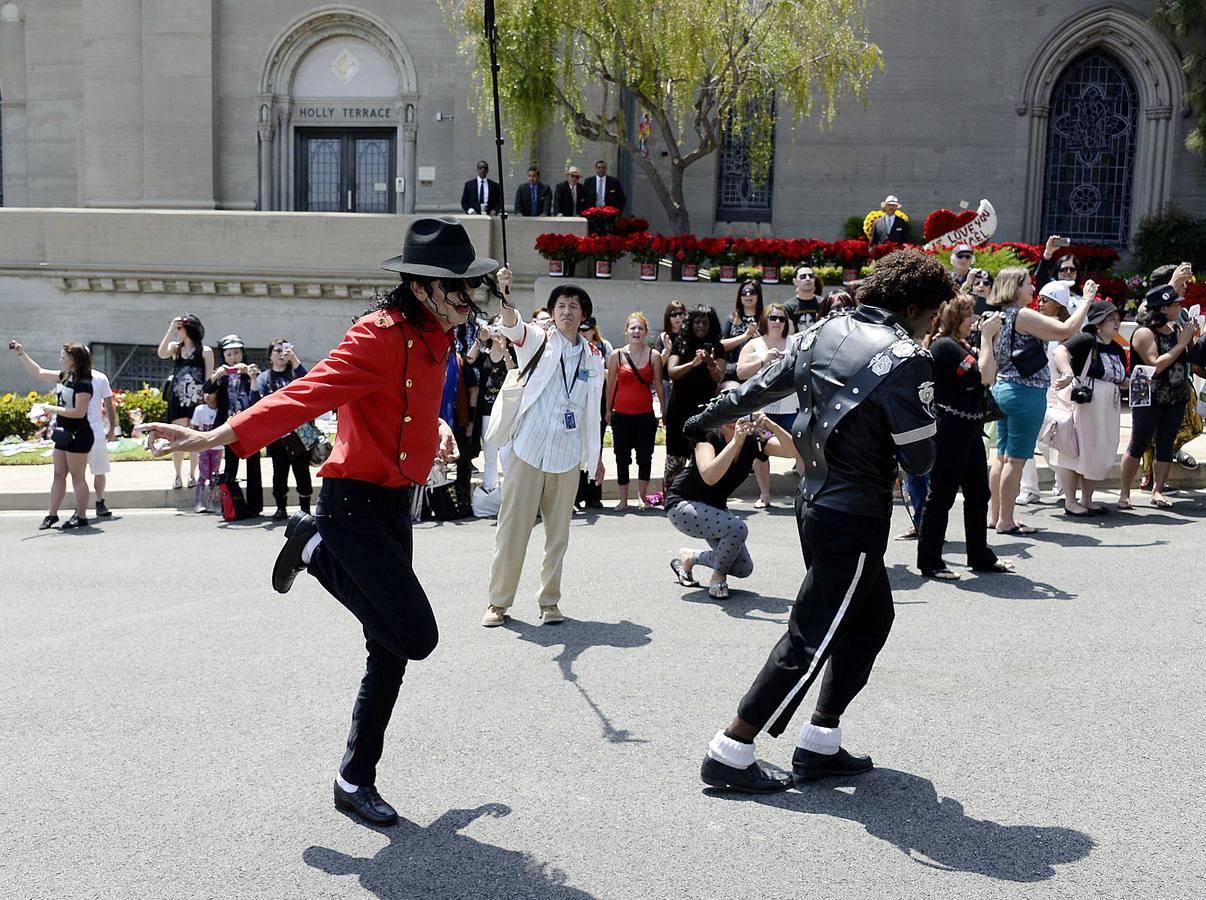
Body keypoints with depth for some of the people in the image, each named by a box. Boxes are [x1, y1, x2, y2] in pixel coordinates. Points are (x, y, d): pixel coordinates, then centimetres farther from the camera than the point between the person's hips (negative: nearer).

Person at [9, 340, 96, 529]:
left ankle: (81, 517, 6)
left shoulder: (83, 384, -17)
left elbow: (79, 412, -23)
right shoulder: (64, 377, 9)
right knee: (58, 475, 12)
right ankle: (52, 514, 18)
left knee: (78, 477, -2)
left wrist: (53, 409, -17)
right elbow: (38, 372, 19)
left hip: (78, 436, -9)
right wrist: (21, 354, 14)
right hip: (63, 434, 9)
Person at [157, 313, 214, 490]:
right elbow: (162, 354, -13)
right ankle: (178, 476, 10)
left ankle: (192, 475, 13)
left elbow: (209, 379, -1)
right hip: (177, 401, 3)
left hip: (197, 402, -3)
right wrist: (170, 329, -10)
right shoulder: (175, 347, 9)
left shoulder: (205, 351, 0)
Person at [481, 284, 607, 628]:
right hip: (528, 450, -3)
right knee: (512, 528, 1)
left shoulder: (593, 357, 10)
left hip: (568, 457, 3)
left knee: (558, 533, 8)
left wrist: (594, 455, 17)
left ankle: (549, 599, 20)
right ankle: (499, 601, 11)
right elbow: (512, 328, -22)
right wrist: (506, 300, -43)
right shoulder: (537, 341, 0)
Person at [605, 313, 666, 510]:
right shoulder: (616, 355, 0)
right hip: (622, 414, 0)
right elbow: (610, 385, 6)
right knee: (622, 457, 4)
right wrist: (608, 410, 6)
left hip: (645, 414, 0)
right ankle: (623, 500, 12)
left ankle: (642, 495, 19)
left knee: (645, 456, 5)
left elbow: (659, 386, 4)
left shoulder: (654, 355, 0)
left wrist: (664, 410, 4)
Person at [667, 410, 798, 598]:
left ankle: (689, 557, 21)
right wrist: (736, 441, -48)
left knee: (744, 569, -1)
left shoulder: (754, 439, -11)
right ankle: (718, 577, -3)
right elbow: (709, 477, -42)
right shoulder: (709, 436, -24)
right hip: (682, 506, -6)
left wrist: (772, 426, -41)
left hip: (714, 509, 6)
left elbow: (794, 451, -26)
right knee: (737, 529, -31)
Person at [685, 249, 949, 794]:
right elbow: (919, 458, -14)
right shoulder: (905, 359, -17)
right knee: (810, 639, 1)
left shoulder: (826, 331, 5)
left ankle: (819, 746, 24)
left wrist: (707, 418, 31)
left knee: (872, 617, 20)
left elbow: (762, 385, 17)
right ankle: (729, 755, 8)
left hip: (816, 499, 8)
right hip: (855, 516, -8)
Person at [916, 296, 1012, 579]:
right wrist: (987, 337, -10)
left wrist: (991, 339, 9)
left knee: (978, 494, 15)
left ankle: (980, 556, 25)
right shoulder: (944, 346, -14)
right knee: (941, 496, -3)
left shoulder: (960, 344, 17)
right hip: (949, 430, -10)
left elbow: (990, 375, 16)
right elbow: (982, 376, -18)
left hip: (970, 428, 10)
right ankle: (930, 562, 5)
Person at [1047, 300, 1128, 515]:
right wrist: (1068, 373, -43)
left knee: (1100, 455, 11)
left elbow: (1120, 381, 27)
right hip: (1081, 406, -8)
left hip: (1107, 411, 8)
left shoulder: (1118, 350, 15)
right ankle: (1070, 502, 5)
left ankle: (1087, 500, 22)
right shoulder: (1086, 341, -10)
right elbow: (1059, 352, -26)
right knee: (1075, 451, -2)